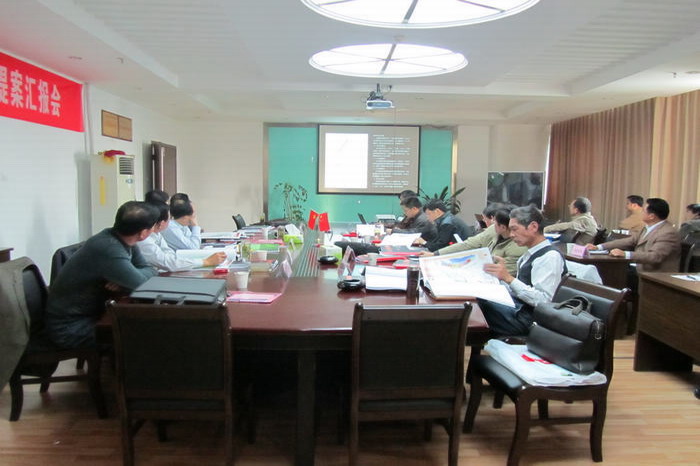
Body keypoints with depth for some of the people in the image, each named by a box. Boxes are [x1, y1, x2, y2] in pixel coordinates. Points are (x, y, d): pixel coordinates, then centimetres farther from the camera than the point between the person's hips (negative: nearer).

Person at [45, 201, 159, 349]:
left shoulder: (123, 240, -4)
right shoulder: (109, 249, -31)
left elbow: (149, 270, -1)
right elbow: (141, 283, -28)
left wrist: (123, 280, -19)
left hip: (90, 312, 8)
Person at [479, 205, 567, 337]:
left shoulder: (551, 256, -13)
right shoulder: (531, 254, 16)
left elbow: (543, 300, -21)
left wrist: (509, 278, -24)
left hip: (525, 319, -9)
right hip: (516, 307, 9)